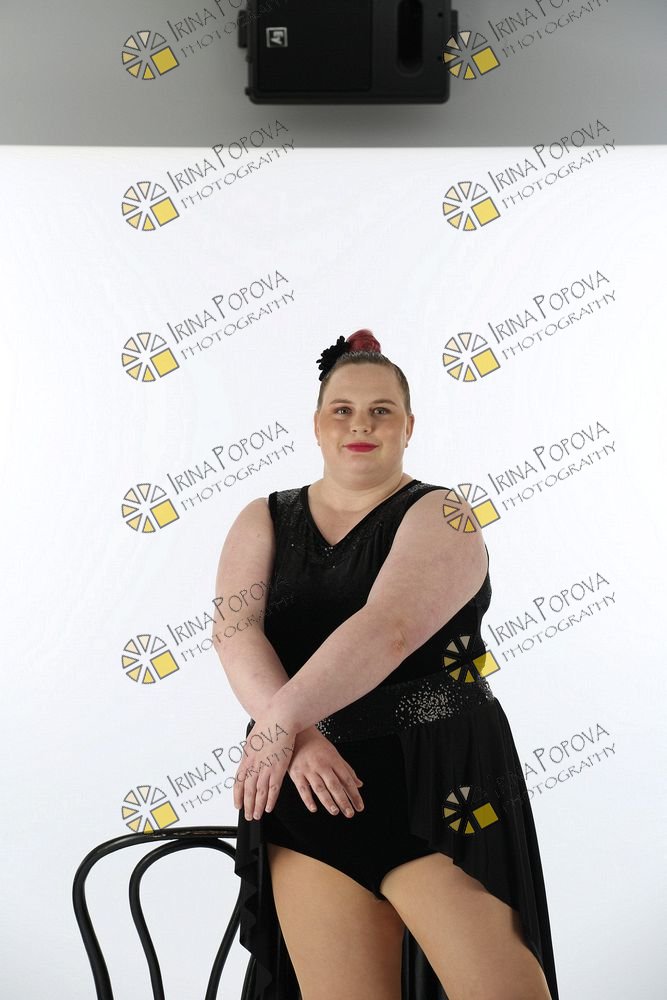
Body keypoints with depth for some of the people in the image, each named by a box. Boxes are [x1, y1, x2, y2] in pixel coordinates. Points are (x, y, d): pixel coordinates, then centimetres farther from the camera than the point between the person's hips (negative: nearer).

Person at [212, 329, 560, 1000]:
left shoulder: (439, 516, 0)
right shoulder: (263, 522, 11)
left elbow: (390, 629, -18)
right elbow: (235, 634, -5)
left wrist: (278, 720, -21)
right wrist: (298, 736, -21)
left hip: (441, 790, -3)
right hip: (307, 792, 3)